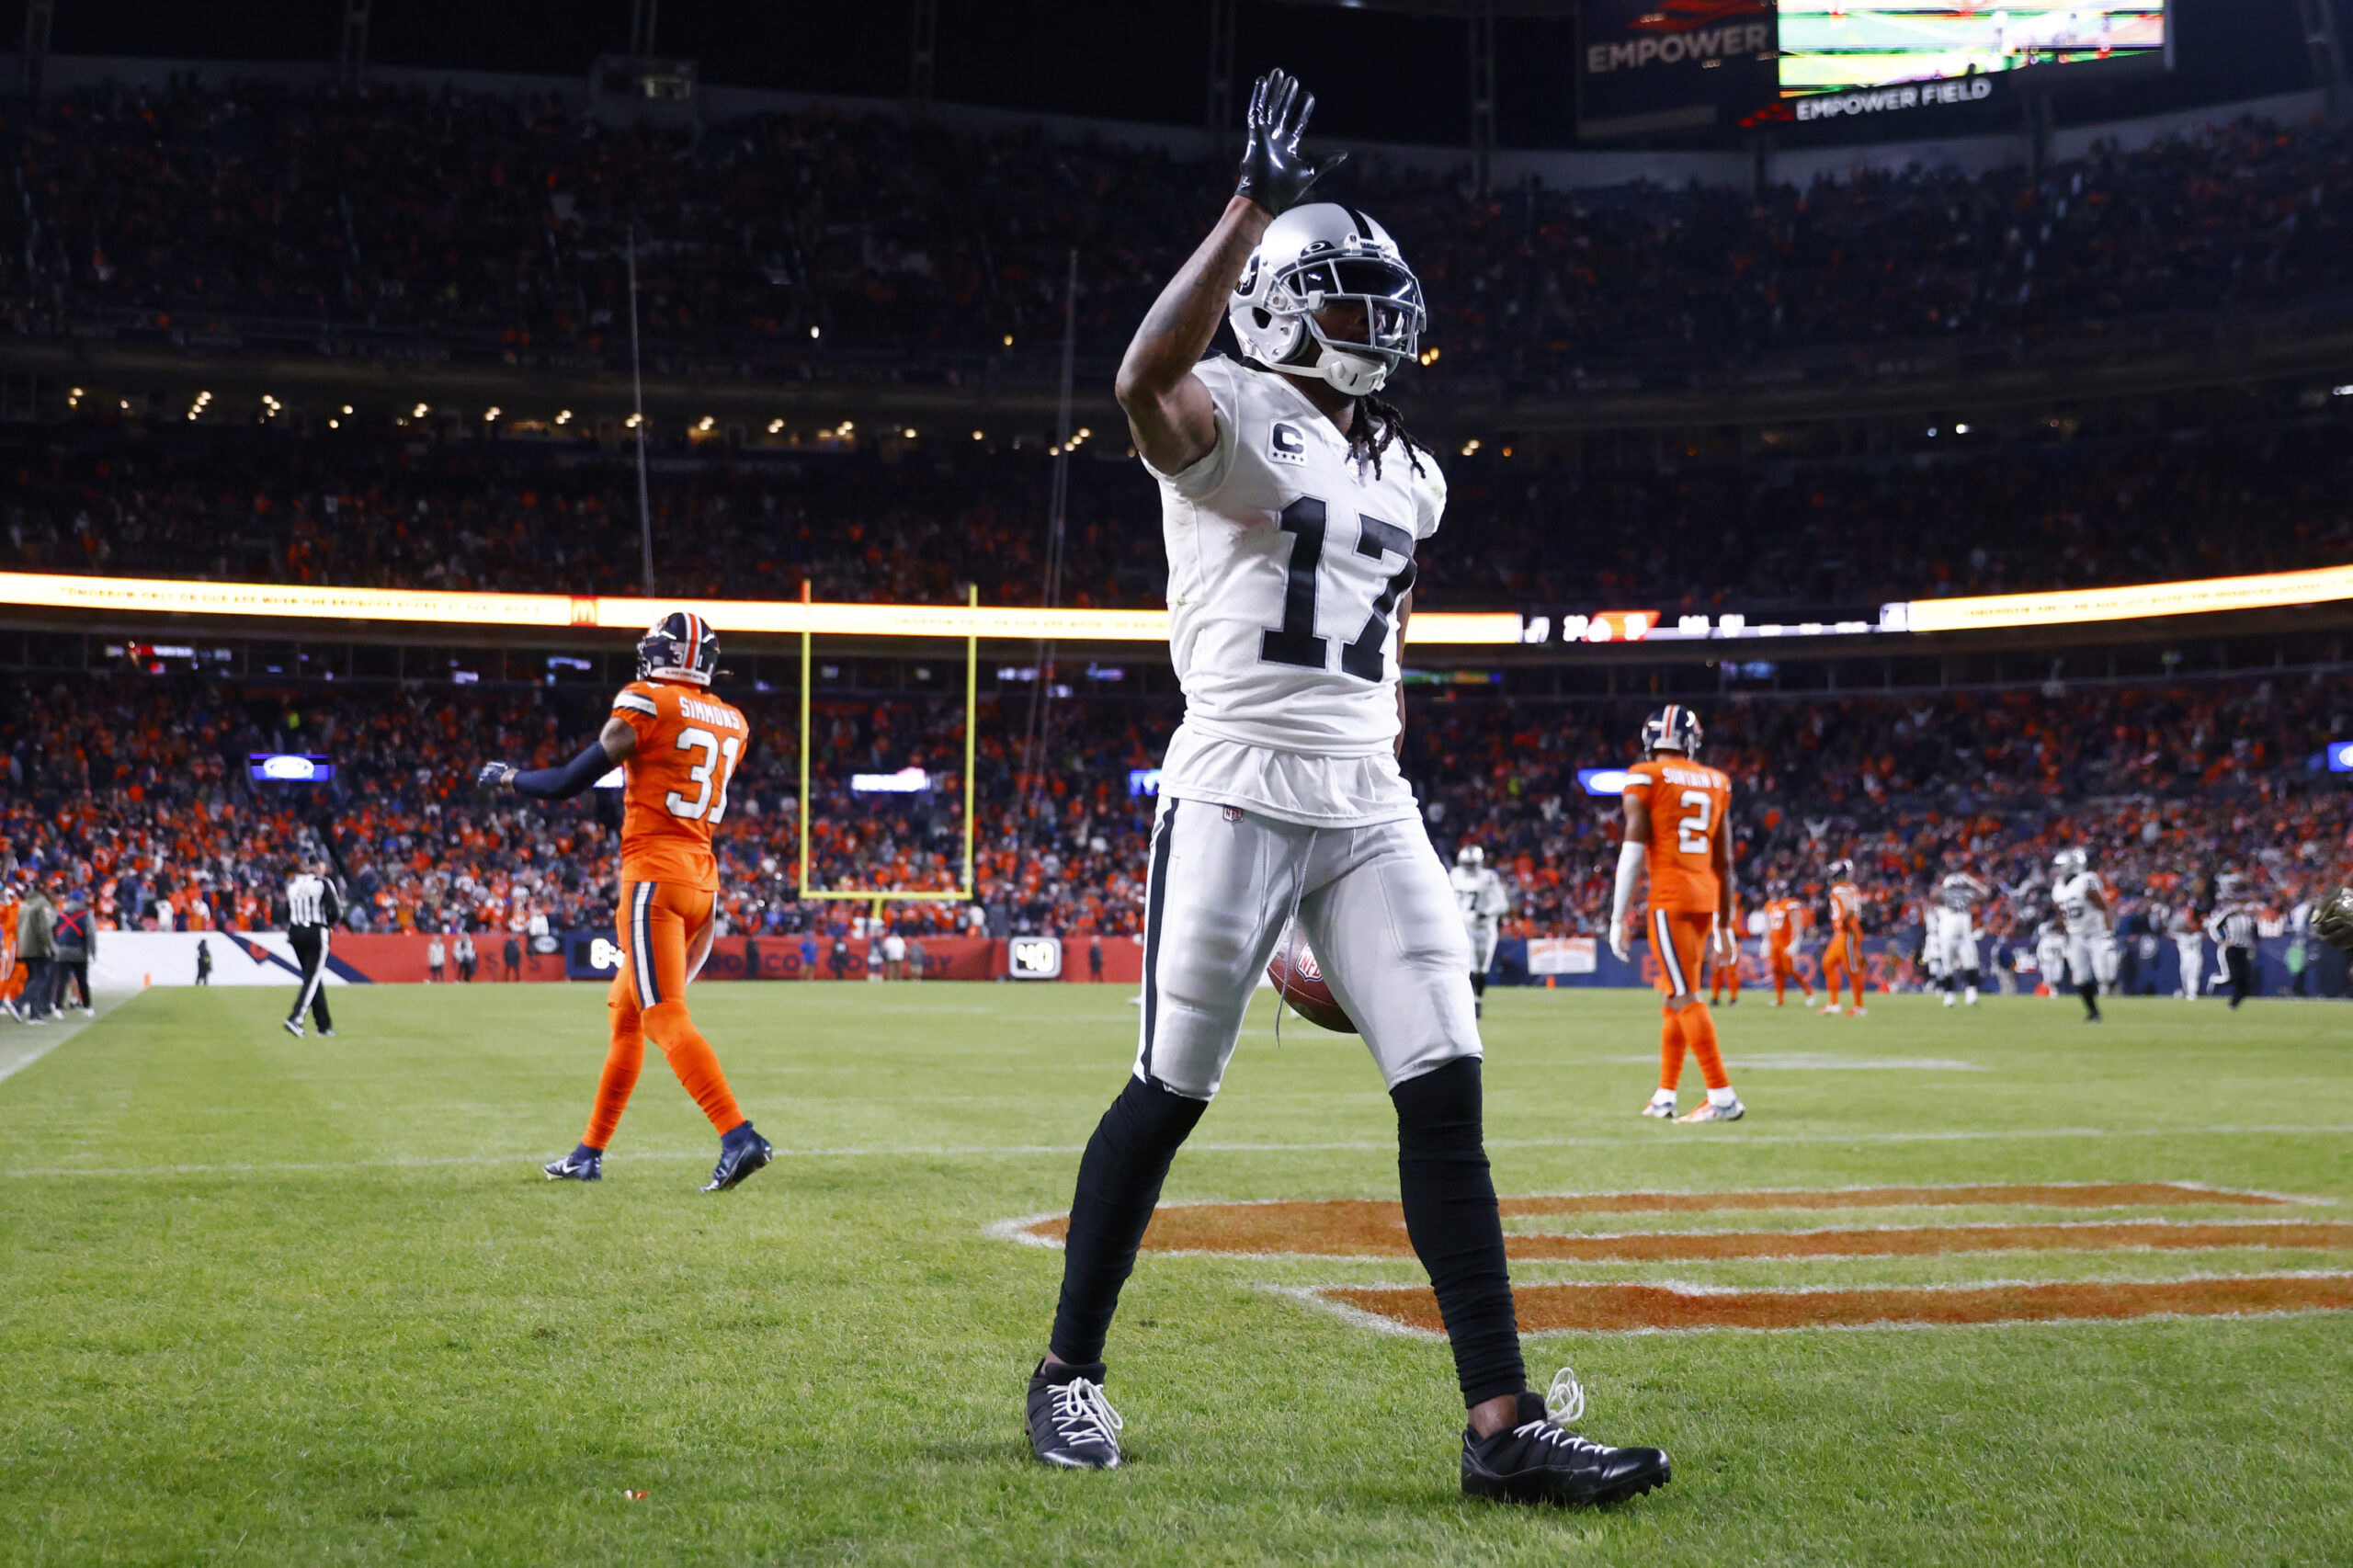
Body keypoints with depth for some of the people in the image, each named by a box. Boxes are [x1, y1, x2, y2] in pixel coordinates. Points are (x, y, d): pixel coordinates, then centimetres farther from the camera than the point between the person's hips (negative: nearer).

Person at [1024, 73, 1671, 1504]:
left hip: (1368, 808, 6)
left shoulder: (1406, 473, 18)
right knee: (1170, 1093, 2)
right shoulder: (1231, 419, -4)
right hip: (1235, 796, -6)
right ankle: (1069, 1372, 21)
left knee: (1446, 1091, -4)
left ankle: (1503, 1425, -4)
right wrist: (1254, 209, -29)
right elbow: (1145, 380, -28)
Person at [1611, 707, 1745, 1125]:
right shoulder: (1715, 782, 13)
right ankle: (1664, 1097, 20)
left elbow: (1633, 852, -9)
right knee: (1676, 995, 16)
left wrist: (1618, 919, -6)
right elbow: (1724, 861, 15)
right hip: (1707, 897, 6)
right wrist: (1724, 923, 21)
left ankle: (1723, 1097, -14)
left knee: (1685, 996, -8)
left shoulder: (1644, 778, -4)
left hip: (1669, 897, -6)